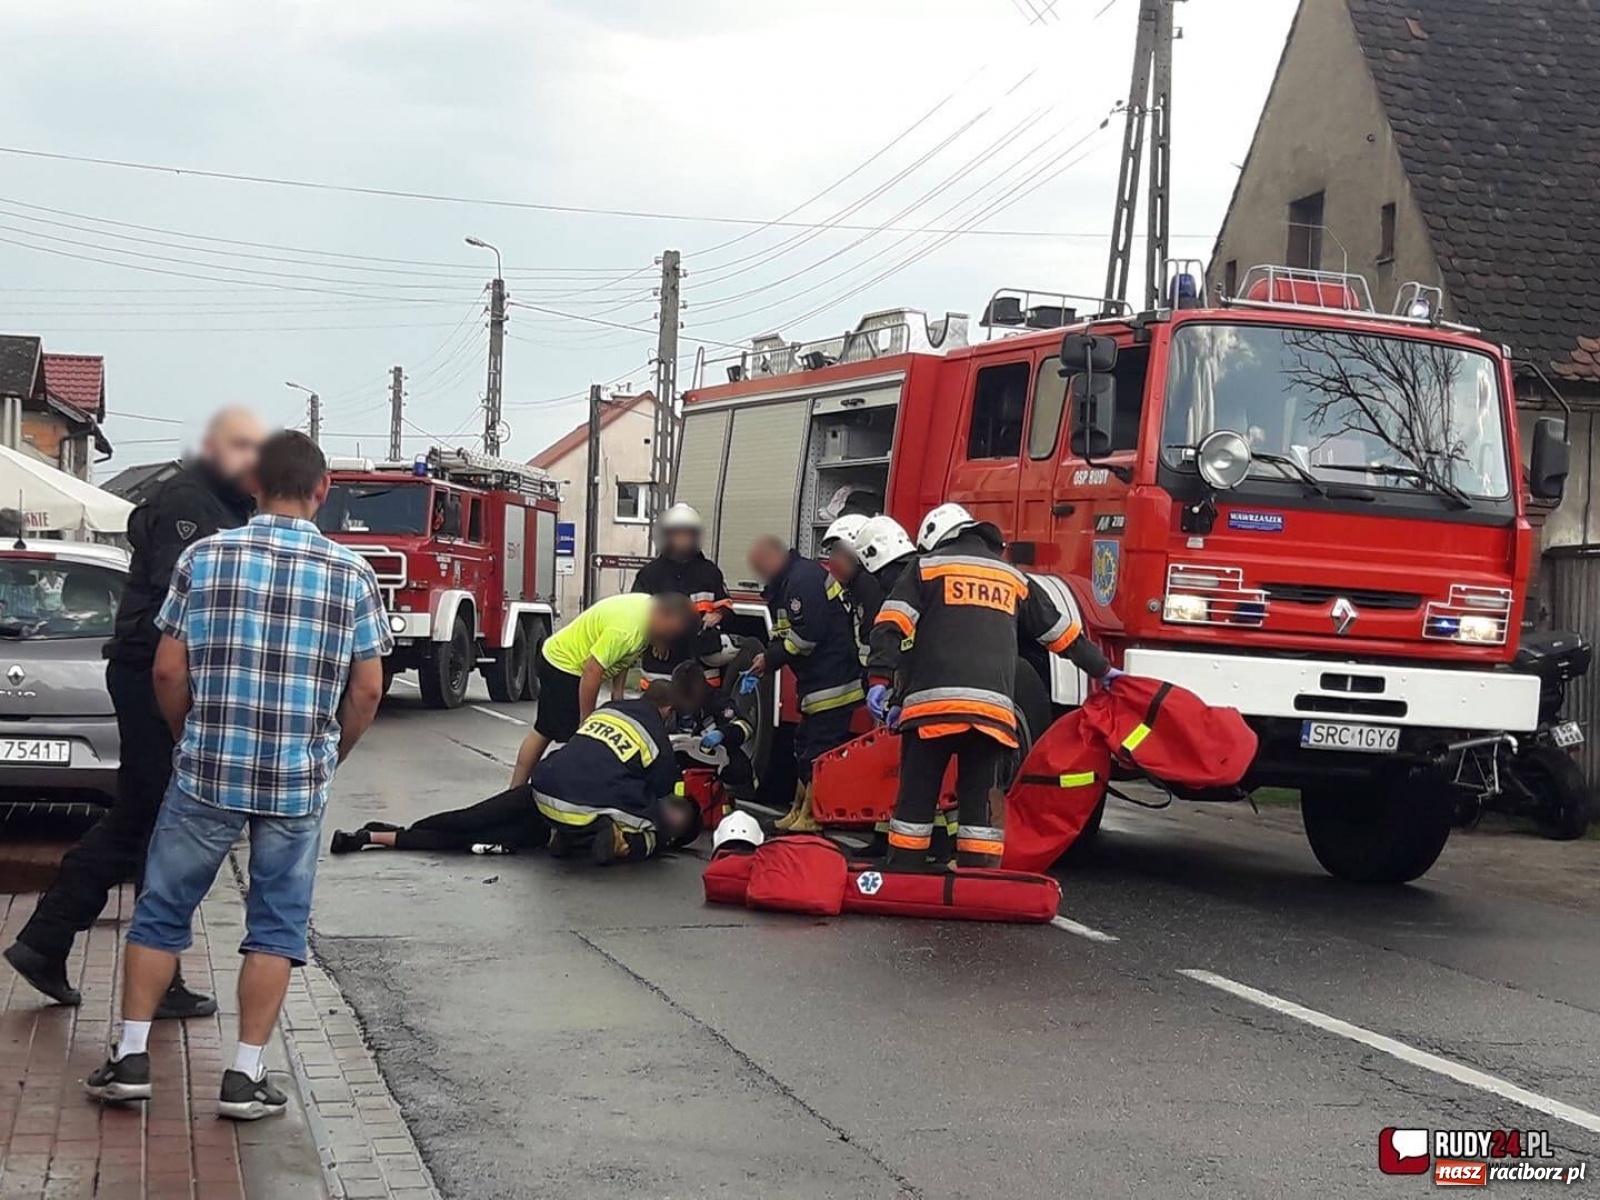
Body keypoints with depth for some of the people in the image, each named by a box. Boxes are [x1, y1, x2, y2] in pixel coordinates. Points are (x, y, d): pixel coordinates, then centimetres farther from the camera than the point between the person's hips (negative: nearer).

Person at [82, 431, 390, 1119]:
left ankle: (131, 1056, 15)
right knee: (277, 925, 9)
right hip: (300, 782, 0)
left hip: (206, 773, 0)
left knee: (161, 911, 14)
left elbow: (169, 670, -1)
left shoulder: (204, 558, -2)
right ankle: (246, 1076, 7)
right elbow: (367, 689, 0)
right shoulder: (352, 574, -1)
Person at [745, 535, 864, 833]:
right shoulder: (787, 583, 18)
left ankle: (811, 817, -3)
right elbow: (784, 635, 19)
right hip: (817, 681, 12)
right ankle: (799, 810, 24)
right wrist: (765, 661, 4)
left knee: (819, 752, -7)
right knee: (805, 745, 17)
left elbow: (806, 635, -23)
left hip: (833, 682, -12)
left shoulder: (804, 578, -16)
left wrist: (771, 659, -12)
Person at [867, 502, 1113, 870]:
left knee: (916, 798, 3)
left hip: (932, 701, -2)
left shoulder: (925, 568, 12)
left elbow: (890, 628, -2)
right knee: (981, 803, 6)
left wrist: (880, 680, -8)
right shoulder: (1012, 577, 23)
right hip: (992, 708, 3)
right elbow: (1063, 632, 29)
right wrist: (1103, 670, 39)